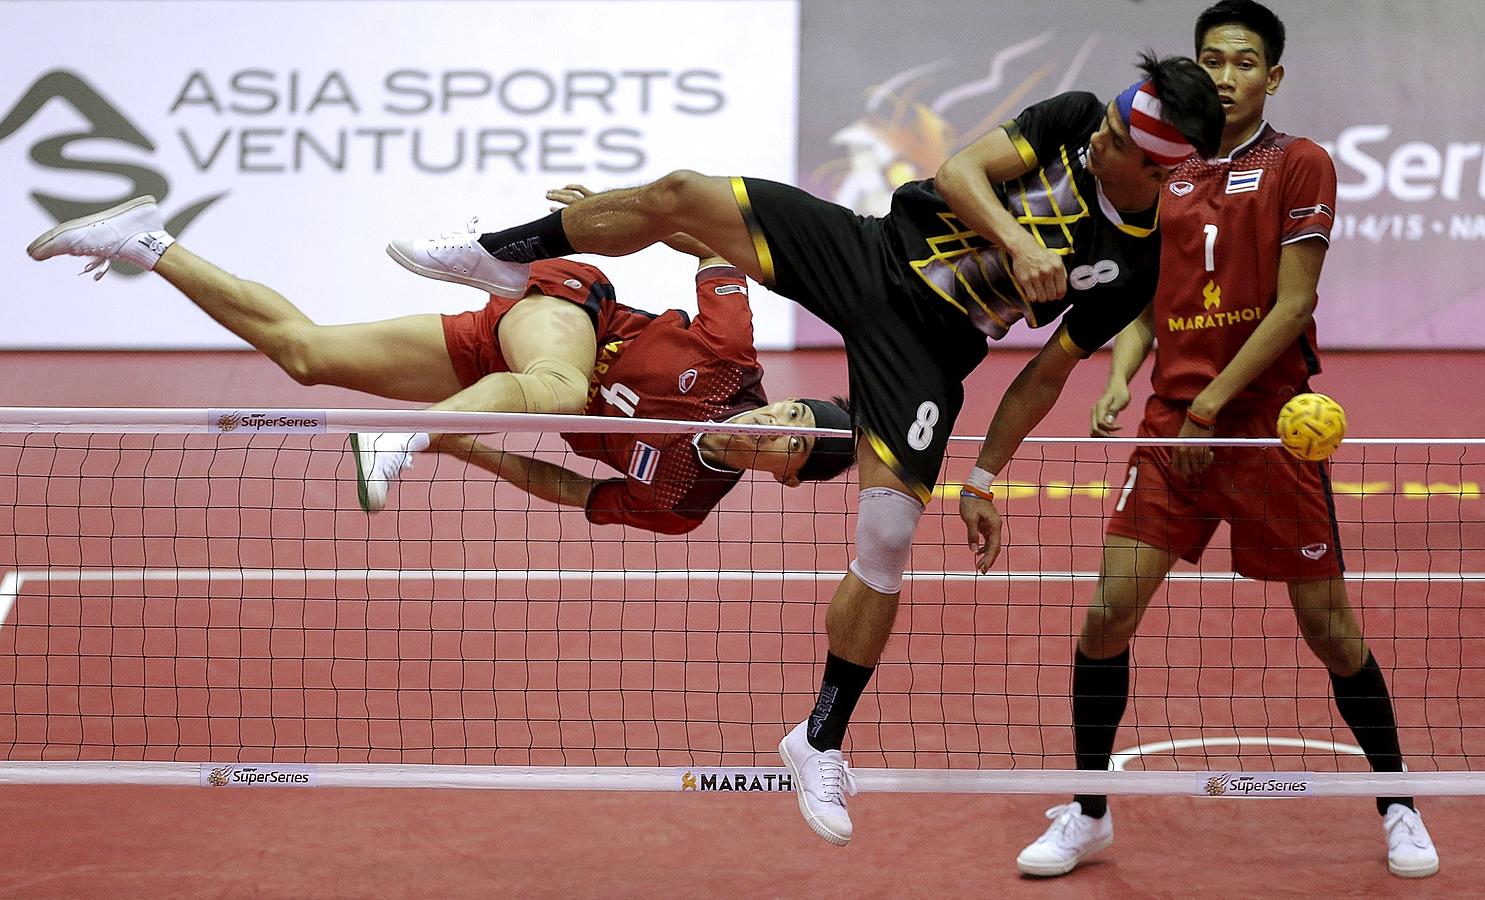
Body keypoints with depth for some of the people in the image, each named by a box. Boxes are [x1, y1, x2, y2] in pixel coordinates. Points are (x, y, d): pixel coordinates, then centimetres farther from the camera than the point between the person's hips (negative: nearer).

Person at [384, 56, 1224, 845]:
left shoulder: (1137, 267, -9)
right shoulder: (1074, 120, -6)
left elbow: (1046, 373, 0)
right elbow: (959, 171, -12)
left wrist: (985, 478, -2)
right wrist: (1015, 240, -29)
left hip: (925, 350, -2)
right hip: (871, 252, 2)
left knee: (888, 541, -16)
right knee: (680, 195, -12)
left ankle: (822, 742, 6)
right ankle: (503, 257, 14)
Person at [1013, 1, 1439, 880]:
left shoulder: (1299, 165, -3)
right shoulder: (1167, 179, 12)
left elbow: (1293, 304, -9)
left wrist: (1212, 405, -13)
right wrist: (1120, 379, -3)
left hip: (1270, 426, -4)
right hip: (1172, 426, 4)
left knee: (1329, 625, 2)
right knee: (1109, 610, -4)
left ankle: (1398, 807, 22)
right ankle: (1088, 814, 11)